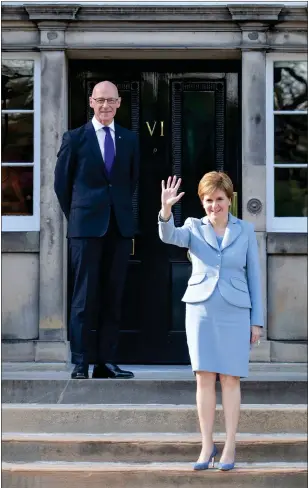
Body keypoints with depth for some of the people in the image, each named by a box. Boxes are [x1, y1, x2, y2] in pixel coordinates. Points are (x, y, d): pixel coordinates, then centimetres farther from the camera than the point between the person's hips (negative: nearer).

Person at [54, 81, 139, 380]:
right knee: (85, 298, -3)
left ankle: (106, 361, 10)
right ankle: (80, 364, 1)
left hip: (120, 226, 3)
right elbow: (61, 181, 6)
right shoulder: (75, 138, 1)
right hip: (87, 227, -3)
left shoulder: (129, 139, 10)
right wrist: (74, 215, 7)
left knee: (113, 298, 5)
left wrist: (121, 208, 12)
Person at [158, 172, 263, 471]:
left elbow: (253, 276, 5)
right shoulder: (194, 227, 4)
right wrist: (166, 209, -38)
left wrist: (257, 321, 1)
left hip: (235, 313, -1)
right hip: (201, 310, 1)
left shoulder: (245, 230, 4)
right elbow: (168, 236, -18)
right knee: (204, 378, 0)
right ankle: (207, 446, 9)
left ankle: (229, 447, 9)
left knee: (230, 379, 1)